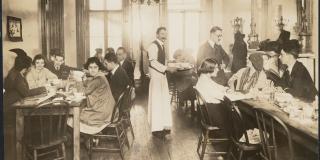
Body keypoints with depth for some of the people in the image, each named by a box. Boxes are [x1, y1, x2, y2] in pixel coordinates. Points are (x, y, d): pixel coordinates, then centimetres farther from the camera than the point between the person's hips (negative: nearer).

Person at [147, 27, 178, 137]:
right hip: (156, 76, -9)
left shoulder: (162, 46, 15)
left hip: (162, 75, 9)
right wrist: (168, 68, -23)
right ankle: (156, 128, 3)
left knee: (164, 101, 9)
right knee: (156, 101, -4)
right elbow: (153, 62, -20)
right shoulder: (153, 46, -13)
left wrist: (170, 67, 9)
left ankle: (164, 126, 18)